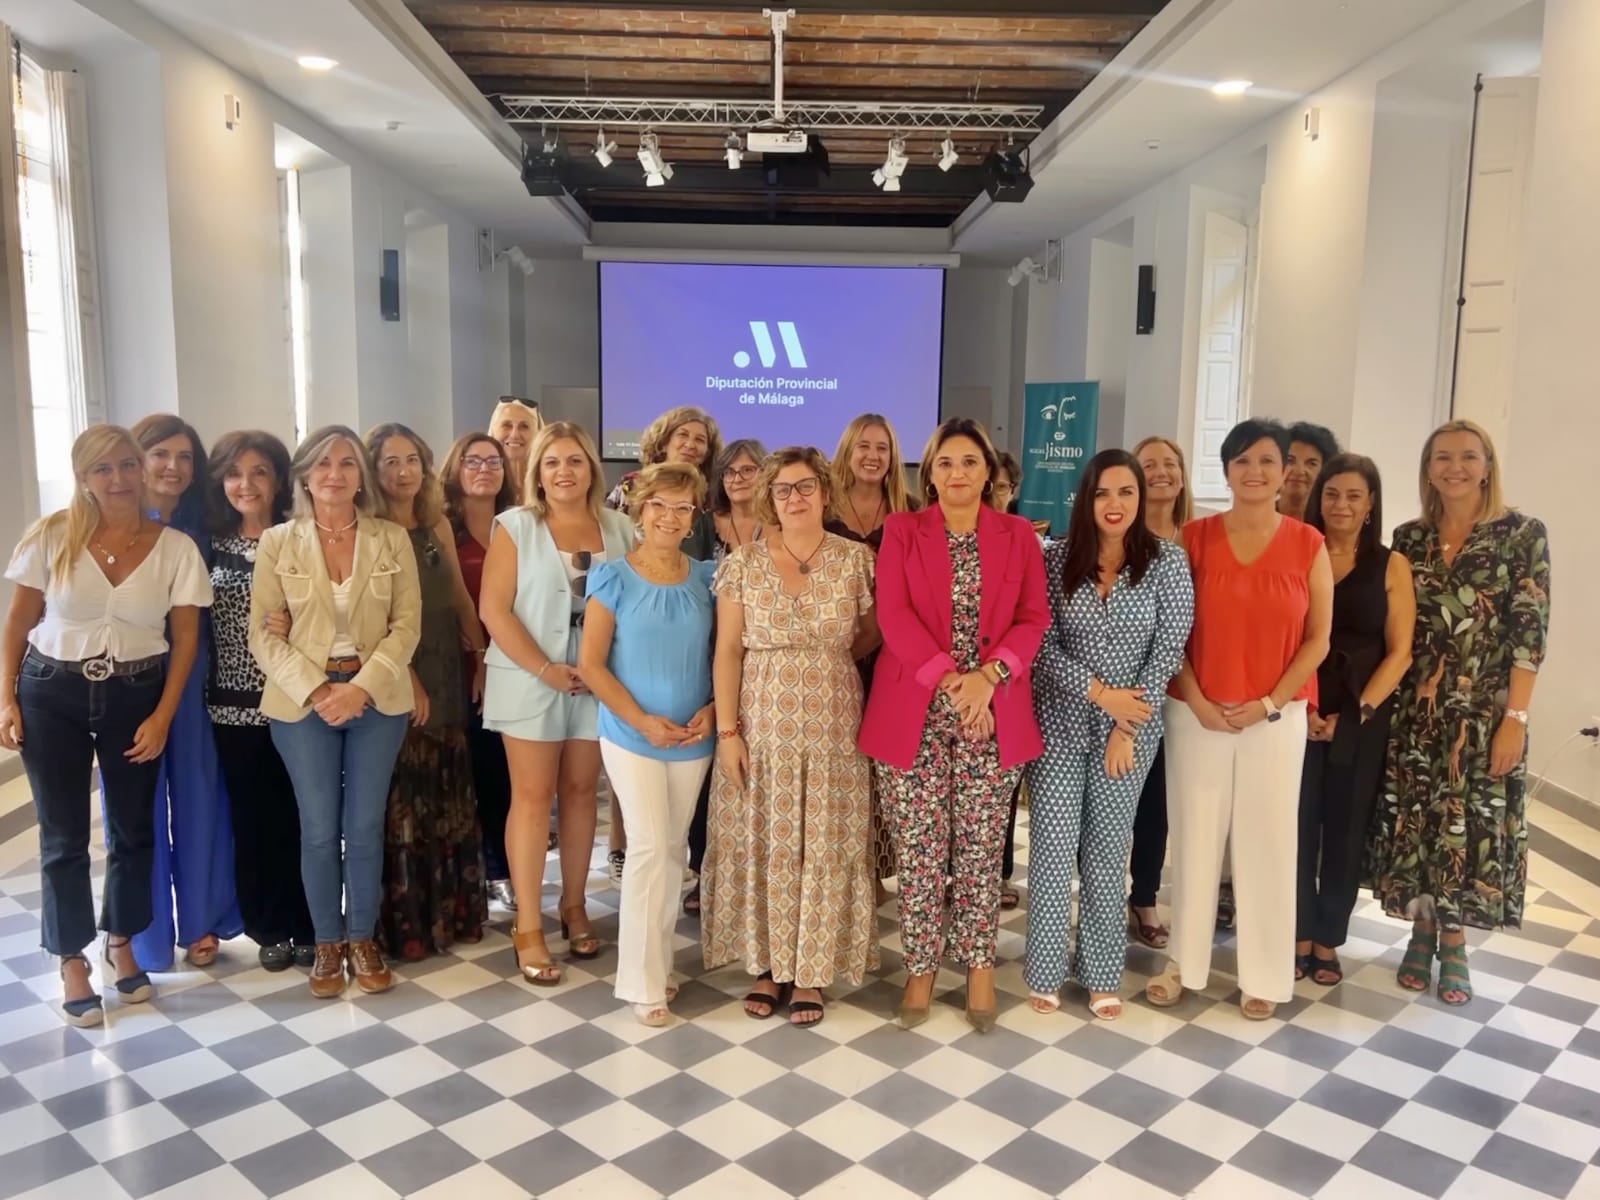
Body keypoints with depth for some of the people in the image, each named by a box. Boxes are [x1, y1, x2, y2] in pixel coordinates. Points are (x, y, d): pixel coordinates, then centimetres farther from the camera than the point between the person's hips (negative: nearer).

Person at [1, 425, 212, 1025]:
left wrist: (162, 716, -6)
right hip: (52, 694, -1)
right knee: (64, 834, 6)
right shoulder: (52, 536, -7)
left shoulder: (175, 548, -7)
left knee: (133, 829, 11)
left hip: (136, 696, 1)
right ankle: (72, 961, 22)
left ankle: (121, 943, 32)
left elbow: (185, 638, -3)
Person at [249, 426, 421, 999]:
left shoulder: (393, 539, 2)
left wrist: (362, 687, -14)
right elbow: (263, 634, -2)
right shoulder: (277, 542, 1)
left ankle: (363, 939, 21)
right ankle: (327, 944, 21)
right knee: (319, 829, 5)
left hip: (377, 698, 1)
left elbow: (407, 624, -3)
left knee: (366, 825, 6)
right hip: (302, 700, 0)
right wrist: (315, 691, -14)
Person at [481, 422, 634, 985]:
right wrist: (546, 669, -15)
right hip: (530, 681, -3)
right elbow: (493, 610, -9)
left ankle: (574, 904, 27)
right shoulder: (515, 525, -3)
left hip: (599, 682, 3)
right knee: (533, 797, 2)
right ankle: (527, 927, 9)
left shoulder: (619, 528, 4)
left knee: (581, 791, 12)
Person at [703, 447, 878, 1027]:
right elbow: (728, 652, -3)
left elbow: (871, 636, 10)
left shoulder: (856, 559, -2)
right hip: (760, 724, 0)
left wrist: (824, 662, 7)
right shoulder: (743, 563, -2)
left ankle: (810, 971, 21)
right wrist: (727, 731, -7)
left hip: (832, 728, 0)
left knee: (825, 847, 6)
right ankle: (768, 965, 24)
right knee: (761, 845, 7)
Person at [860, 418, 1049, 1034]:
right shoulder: (901, 530, 4)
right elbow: (894, 616, -6)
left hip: (995, 713, 1)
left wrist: (988, 675, -15)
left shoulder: (1019, 535, 8)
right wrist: (948, 679, -17)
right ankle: (921, 967, 19)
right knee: (919, 850, 4)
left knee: (981, 848, 7)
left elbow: (1034, 618, 1)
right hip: (914, 713, -1)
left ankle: (979, 967, 22)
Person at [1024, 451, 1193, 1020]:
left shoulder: (1167, 560, -3)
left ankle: (1102, 973, 22)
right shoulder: (1056, 558, -1)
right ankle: (1047, 970, 17)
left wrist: (1127, 728, -11)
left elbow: (1169, 650, -7)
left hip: (1131, 728, 0)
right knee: (1053, 846, 2)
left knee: (1108, 850, 9)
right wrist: (1098, 691, -16)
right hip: (1059, 723, 0)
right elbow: (1042, 645, -4)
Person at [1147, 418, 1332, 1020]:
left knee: (1267, 842, 6)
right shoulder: (1195, 537, 0)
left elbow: (1317, 640, 1)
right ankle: (1184, 961, 22)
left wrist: (1269, 703, -8)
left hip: (1276, 718, 0)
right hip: (1197, 714, 0)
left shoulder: (1308, 545, 0)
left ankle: (1264, 975, 21)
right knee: (1193, 836, 7)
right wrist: (1196, 700, -8)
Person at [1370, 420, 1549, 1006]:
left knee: (1471, 820, 5)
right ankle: (1422, 932, 25)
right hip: (1413, 708, 3)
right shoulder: (1409, 538, 5)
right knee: (1415, 818, 8)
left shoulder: (1523, 533, -5)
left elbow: (1530, 632, -8)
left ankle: (1454, 943, 22)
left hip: (1484, 710, -3)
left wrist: (1515, 718, -12)